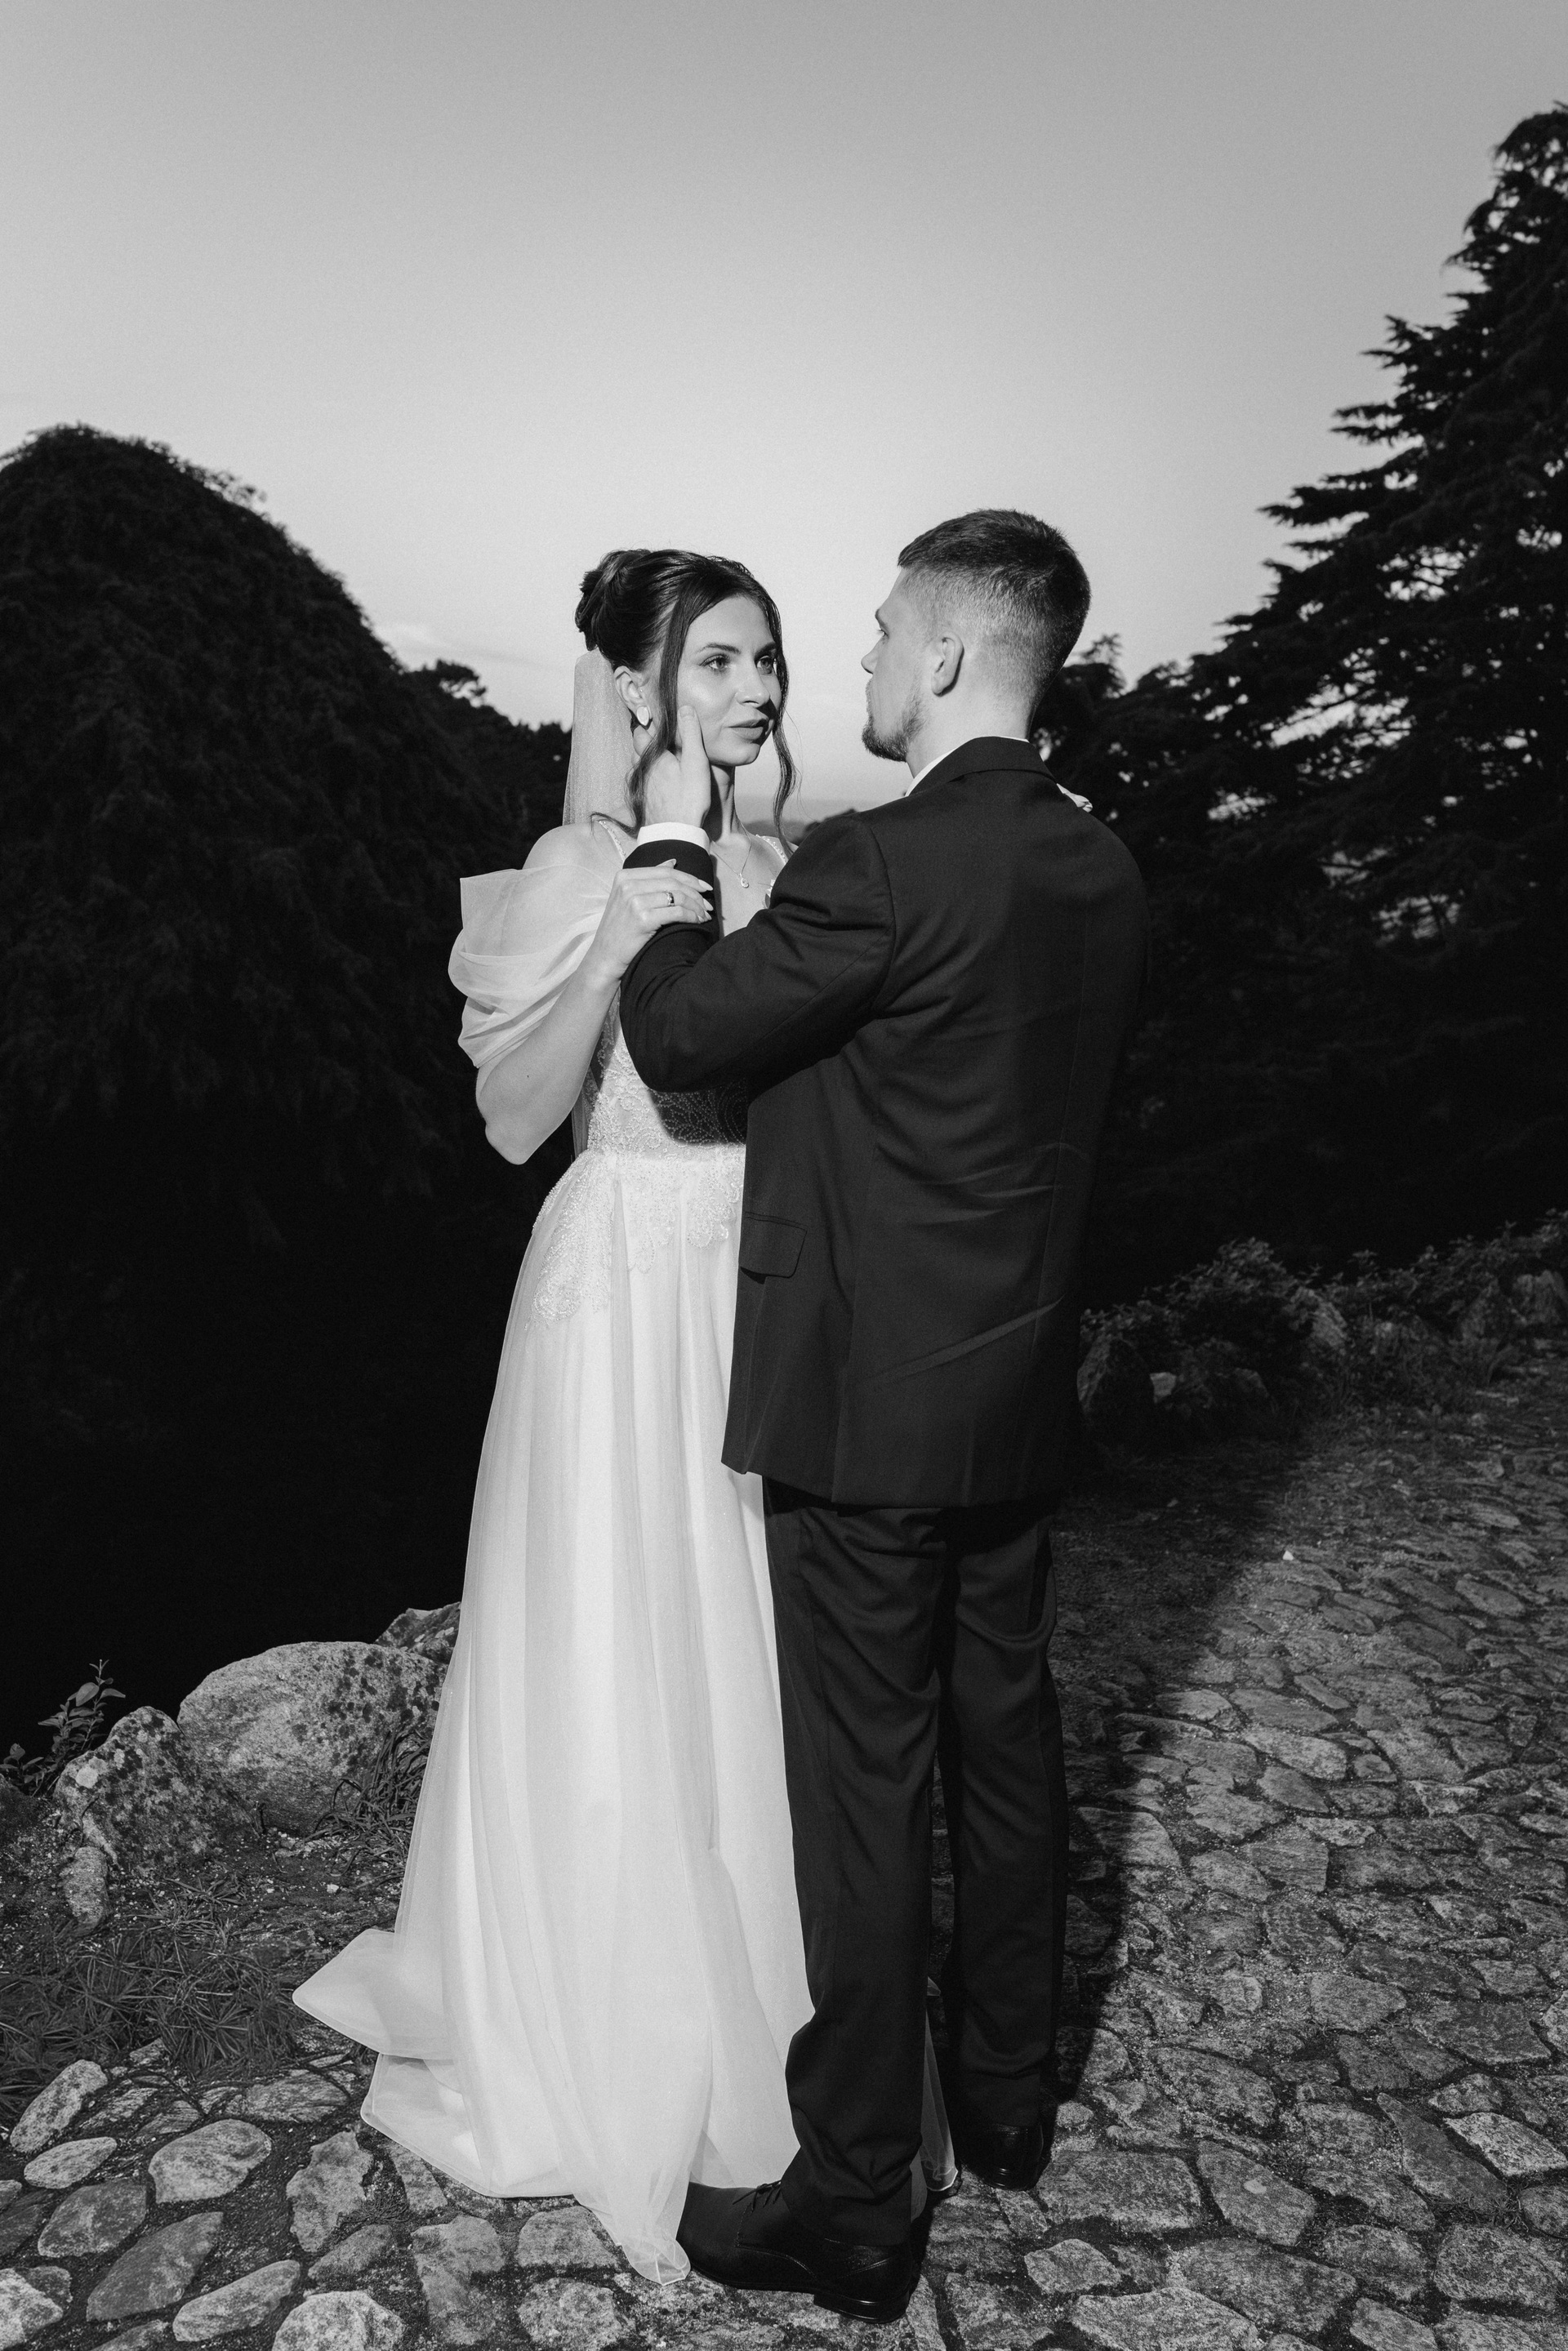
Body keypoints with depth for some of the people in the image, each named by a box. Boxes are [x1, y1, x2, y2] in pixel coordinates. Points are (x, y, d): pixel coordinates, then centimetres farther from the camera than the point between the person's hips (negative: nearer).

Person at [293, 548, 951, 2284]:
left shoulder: (775, 871, 9)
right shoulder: (579, 867, -9)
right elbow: (513, 1118, -12)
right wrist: (615, 949, -23)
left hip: (761, 1294, 6)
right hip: (629, 1293, -5)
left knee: (757, 1663, 15)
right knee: (623, 1673, 8)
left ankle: (756, 1998, 38)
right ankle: (617, 2034, 31)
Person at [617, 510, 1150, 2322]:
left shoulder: (876, 864, -21)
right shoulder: (1103, 871, 5)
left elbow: (679, 1035, -13)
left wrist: (677, 851, 2)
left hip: (871, 1411, -8)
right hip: (1018, 1394, 8)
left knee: (865, 1792, 5)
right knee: (1006, 1742, 20)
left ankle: (852, 2208, 23)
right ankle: (1008, 2102, 41)